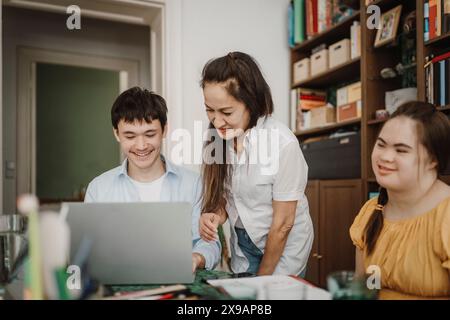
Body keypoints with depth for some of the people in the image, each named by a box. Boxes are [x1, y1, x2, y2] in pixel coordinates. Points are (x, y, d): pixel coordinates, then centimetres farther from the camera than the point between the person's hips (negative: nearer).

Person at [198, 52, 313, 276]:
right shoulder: (219, 138, -11)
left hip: (284, 244, -4)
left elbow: (283, 224, -18)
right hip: (242, 240, 4)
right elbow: (225, 196, 2)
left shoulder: (282, 143, -27)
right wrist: (216, 216, -20)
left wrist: (262, 277, -9)